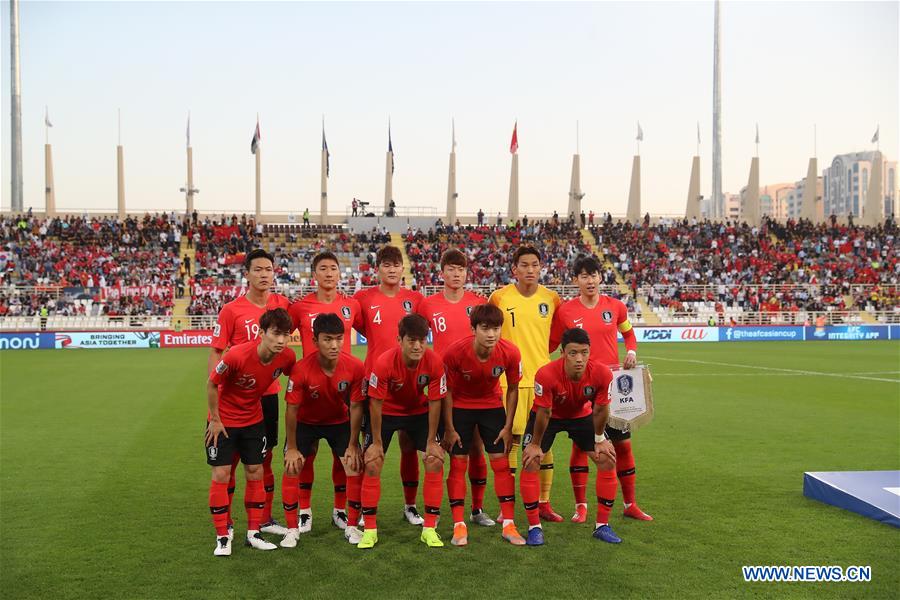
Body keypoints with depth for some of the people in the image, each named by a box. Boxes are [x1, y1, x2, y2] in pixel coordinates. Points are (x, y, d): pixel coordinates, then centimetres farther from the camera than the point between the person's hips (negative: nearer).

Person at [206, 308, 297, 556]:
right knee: (221, 474, -3)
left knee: (255, 473, 6)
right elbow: (211, 384, -18)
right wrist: (215, 419, -11)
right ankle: (223, 536, 10)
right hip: (223, 420, -4)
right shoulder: (237, 355, -32)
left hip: (254, 419, 4)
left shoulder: (287, 356, -20)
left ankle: (253, 533, 19)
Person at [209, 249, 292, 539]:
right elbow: (215, 353, -6)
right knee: (230, 459, 5)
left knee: (264, 457, 13)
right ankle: (224, 522, 18)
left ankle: (265, 519, 24)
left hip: (269, 393, 4)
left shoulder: (282, 305, 1)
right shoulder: (231, 310, -9)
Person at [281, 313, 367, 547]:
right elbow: (292, 409, -20)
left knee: (355, 468, -7)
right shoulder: (302, 369, -31)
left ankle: (351, 526, 11)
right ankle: (293, 529, 9)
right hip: (305, 422, -1)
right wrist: (292, 449, -14)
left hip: (339, 421, 1)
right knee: (292, 468, -9)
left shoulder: (355, 367, -26)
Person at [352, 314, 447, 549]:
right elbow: (375, 403, -21)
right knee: (372, 464, -9)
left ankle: (429, 528, 3)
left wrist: (431, 441, -12)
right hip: (386, 412, -1)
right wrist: (377, 442, -15)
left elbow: (434, 402, -16)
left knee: (435, 461, -9)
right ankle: (370, 530, 5)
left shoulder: (434, 363, -26)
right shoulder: (384, 363, -32)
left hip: (419, 412, 2)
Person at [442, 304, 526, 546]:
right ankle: (459, 526, 5)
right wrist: (449, 429, -12)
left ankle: (509, 525, 8)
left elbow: (512, 389, -6)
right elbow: (447, 391, -15)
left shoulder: (510, 352, -23)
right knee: (457, 463, -4)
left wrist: (508, 427, -5)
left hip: (492, 405, 2)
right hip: (460, 406, -1)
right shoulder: (454, 352, -28)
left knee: (501, 462, -1)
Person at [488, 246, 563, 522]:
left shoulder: (551, 298, 4)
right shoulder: (500, 297, -4)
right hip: (510, 379, -3)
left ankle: (544, 503, 18)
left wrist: (540, 352, 10)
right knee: (511, 441, 0)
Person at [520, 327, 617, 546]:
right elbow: (543, 413, -24)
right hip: (549, 415, -2)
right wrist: (536, 445, -13)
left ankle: (602, 525, 10)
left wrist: (599, 439, -2)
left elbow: (600, 409, -13)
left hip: (581, 415, 3)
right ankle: (534, 527, 0)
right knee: (530, 463, -15)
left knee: (607, 460, -5)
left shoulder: (602, 374, -31)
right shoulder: (546, 374, -39)